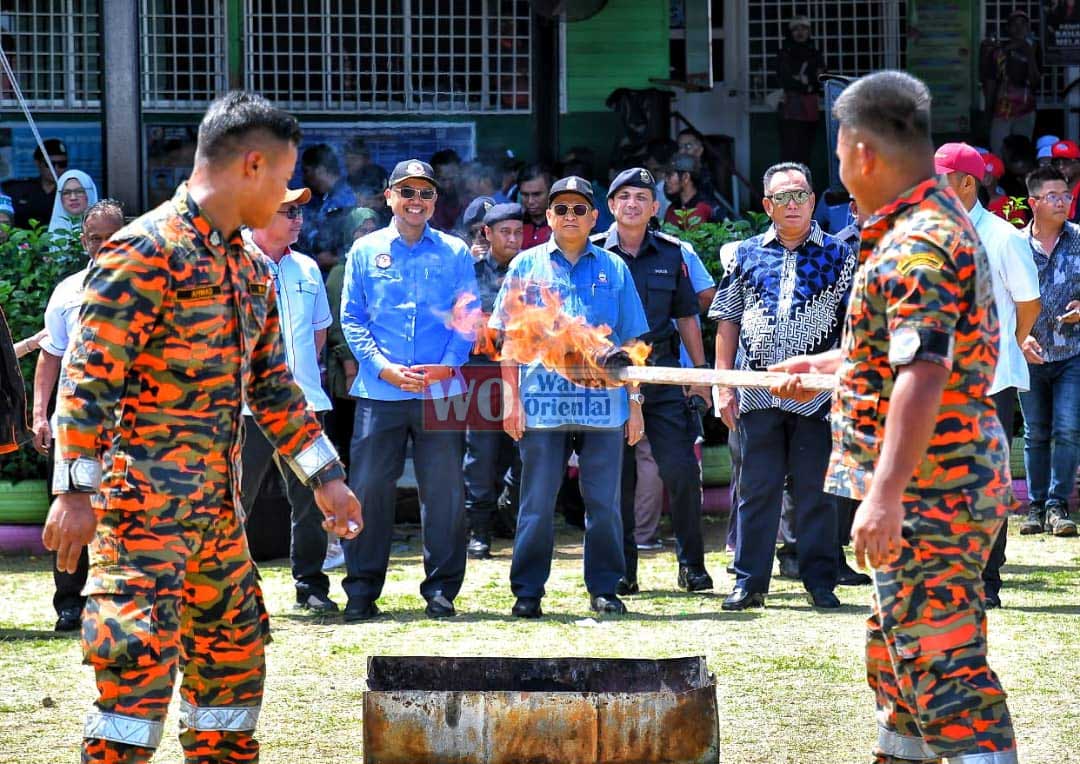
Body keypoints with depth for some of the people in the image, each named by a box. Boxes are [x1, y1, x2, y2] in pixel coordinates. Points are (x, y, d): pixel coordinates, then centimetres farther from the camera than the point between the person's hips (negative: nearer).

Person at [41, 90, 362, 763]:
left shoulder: (248, 267, 16)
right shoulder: (147, 250, -12)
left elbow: (270, 382, 24)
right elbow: (90, 377, -15)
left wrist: (325, 475, 22)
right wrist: (76, 491, -20)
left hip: (216, 504, 9)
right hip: (146, 500, -9)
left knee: (235, 648, 13)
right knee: (141, 656, -14)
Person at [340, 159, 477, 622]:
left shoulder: (454, 253, 9)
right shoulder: (365, 252, 9)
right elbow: (352, 319, 5)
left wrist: (448, 364, -11)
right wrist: (384, 368, -9)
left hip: (441, 390, 0)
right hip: (379, 392, 0)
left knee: (444, 491, 1)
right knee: (368, 487, -2)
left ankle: (441, 589, 10)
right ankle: (362, 590, 6)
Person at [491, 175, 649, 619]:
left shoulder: (613, 269, 11)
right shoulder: (527, 266, 9)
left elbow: (630, 343, 12)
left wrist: (635, 403, 6)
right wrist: (512, 399, -2)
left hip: (603, 403, 1)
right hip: (542, 403, -1)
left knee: (604, 503, 3)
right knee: (536, 503, 1)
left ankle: (604, 589, 12)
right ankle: (527, 592, 6)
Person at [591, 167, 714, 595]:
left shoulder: (670, 254, 10)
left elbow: (686, 316, 15)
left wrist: (700, 371, 11)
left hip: (662, 379, 1)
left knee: (682, 470, -6)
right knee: (616, 478, 1)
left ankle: (691, 564, 4)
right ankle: (622, 571, 9)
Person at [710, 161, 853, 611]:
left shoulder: (838, 257, 6)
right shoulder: (747, 255, 9)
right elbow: (727, 320, 10)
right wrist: (724, 386, 3)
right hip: (757, 391, 1)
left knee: (815, 490, 2)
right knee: (756, 489, 4)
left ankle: (820, 581, 10)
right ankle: (749, 583, 9)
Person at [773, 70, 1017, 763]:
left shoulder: (918, 246, -20)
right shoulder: (939, 220, 15)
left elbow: (923, 373, -31)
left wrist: (885, 495, -36)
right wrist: (826, 366, 43)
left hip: (927, 495, -11)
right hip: (946, 487, 11)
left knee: (940, 662, -13)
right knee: (899, 652, 23)